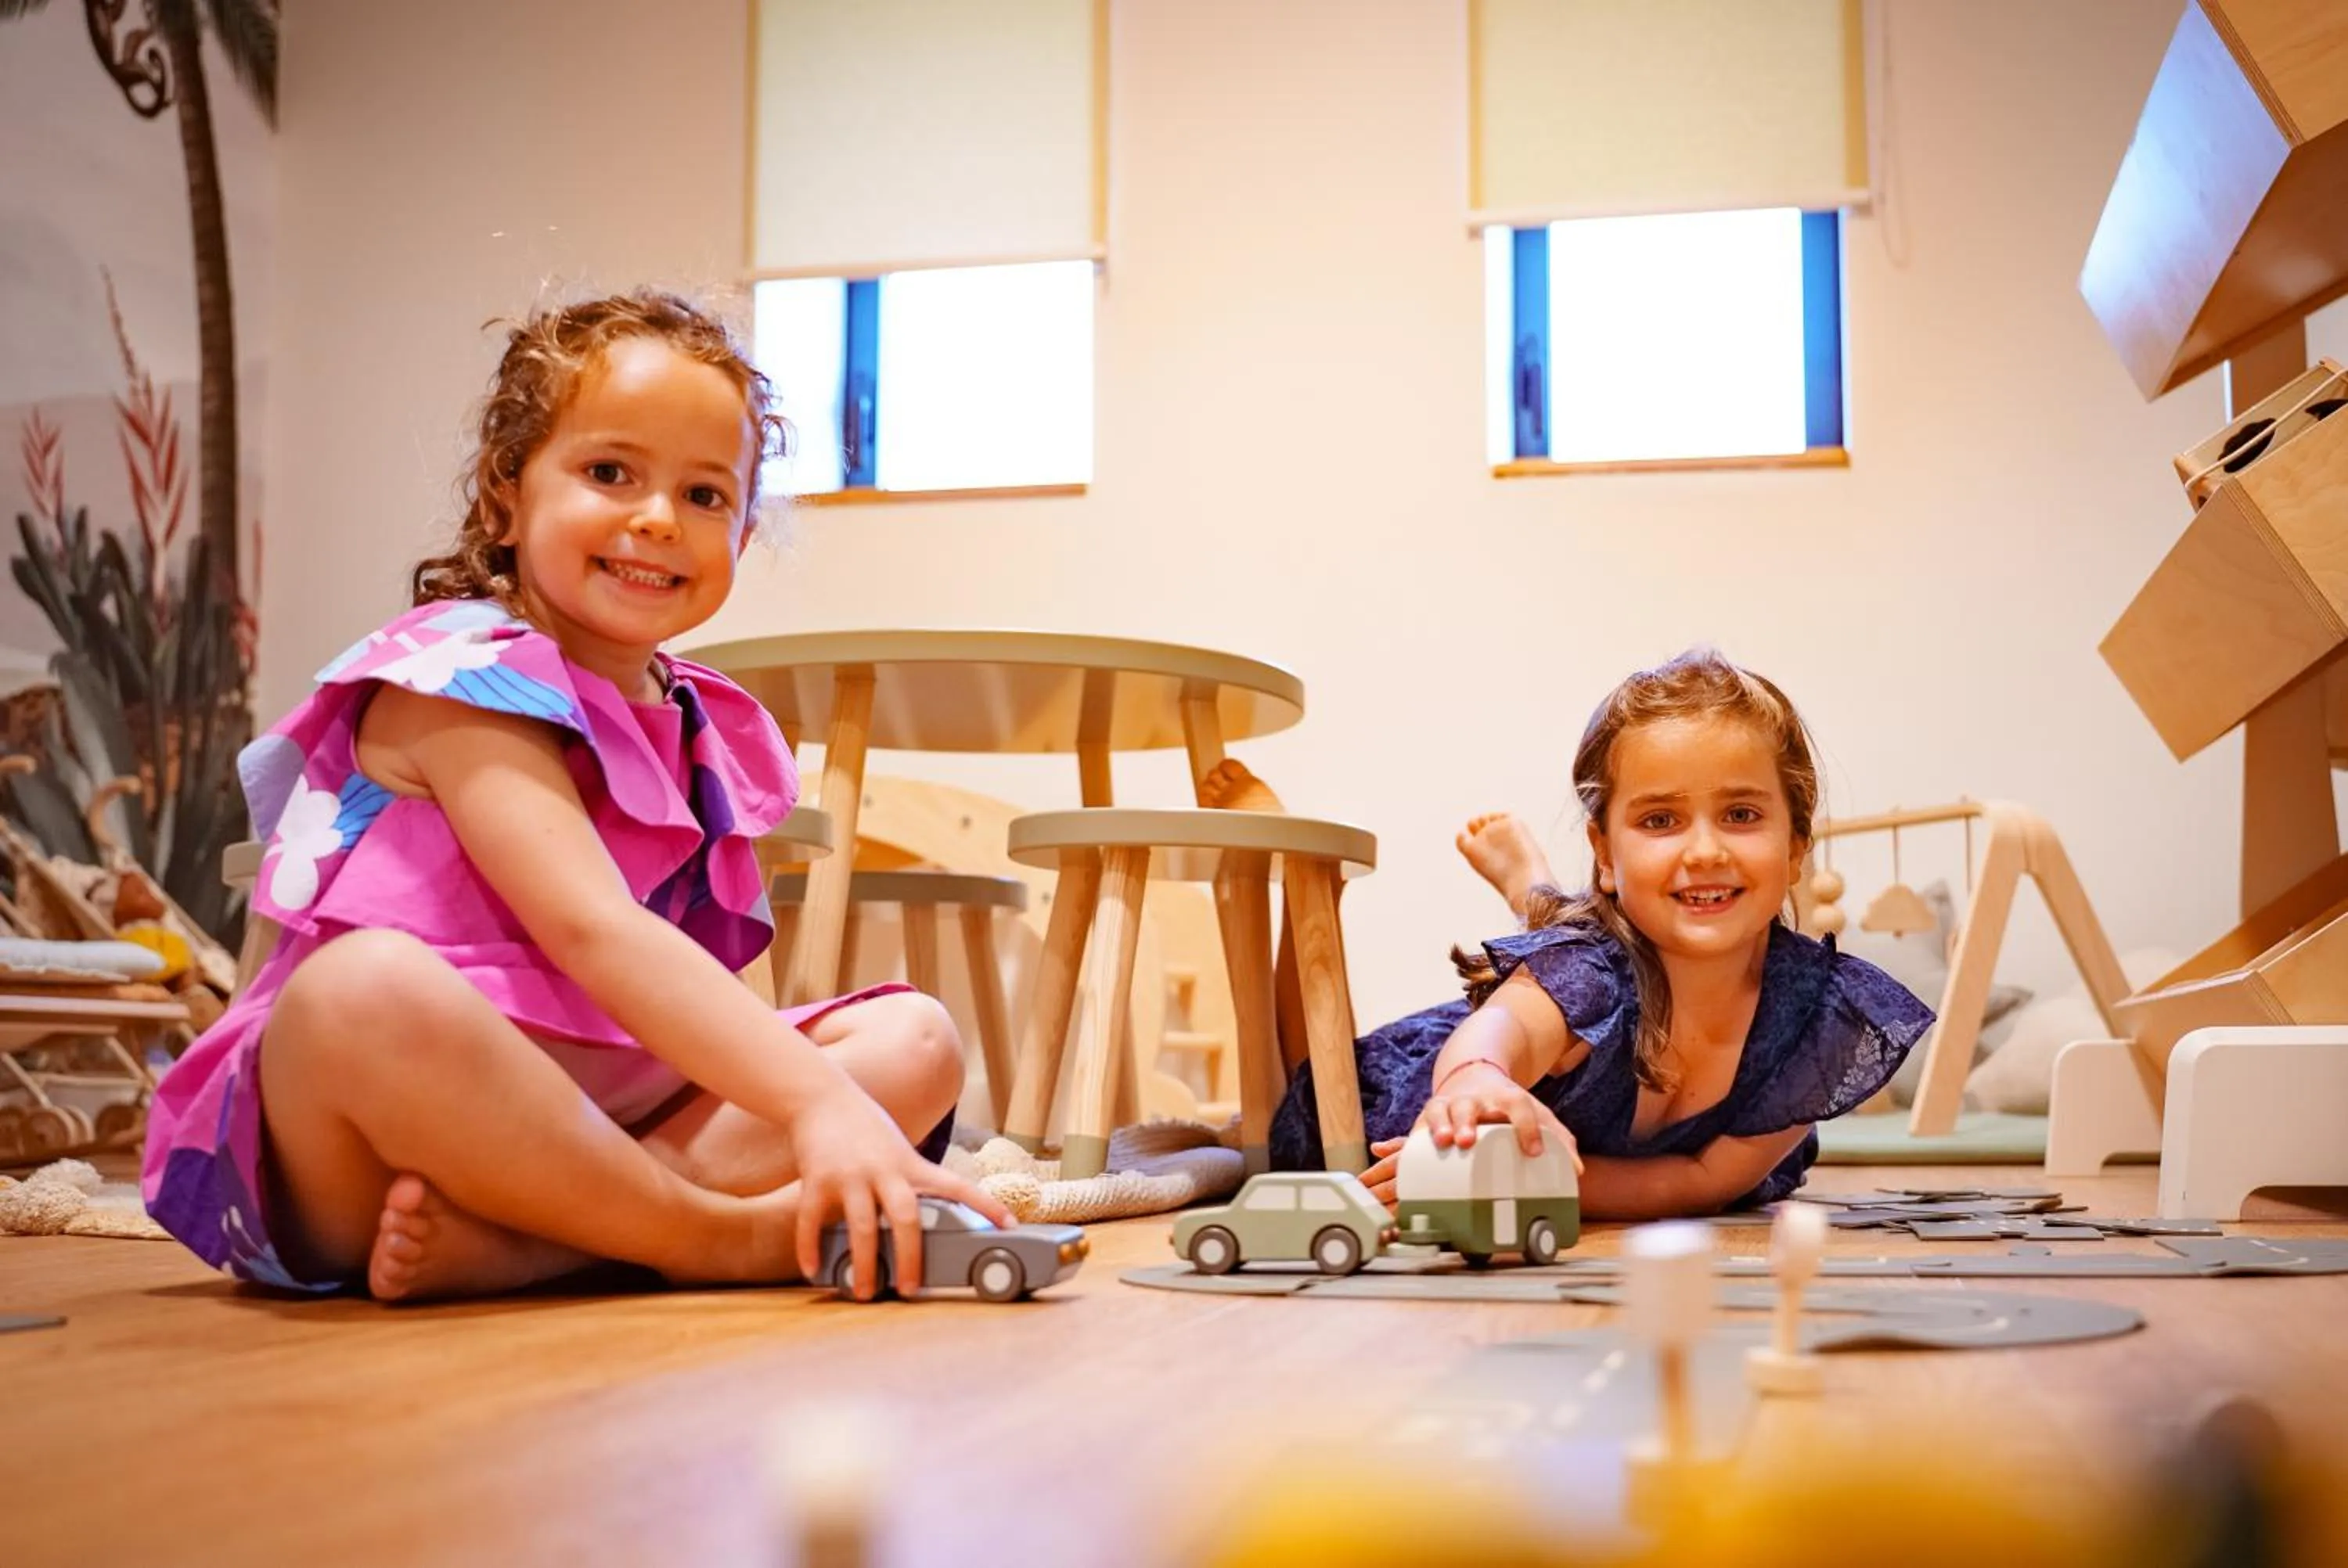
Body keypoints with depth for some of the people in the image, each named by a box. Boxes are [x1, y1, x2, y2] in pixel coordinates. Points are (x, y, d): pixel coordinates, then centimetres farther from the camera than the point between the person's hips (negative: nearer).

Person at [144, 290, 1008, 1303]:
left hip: (595, 1121, 8)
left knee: (916, 1039, -4)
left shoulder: (709, 737, 14)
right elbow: (593, 929, -25)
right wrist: (820, 1103, -34)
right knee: (370, 987, -39)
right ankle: (721, 1236, -20)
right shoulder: (463, 685, -11)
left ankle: (510, 1244, -23)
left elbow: (695, 979, 9)